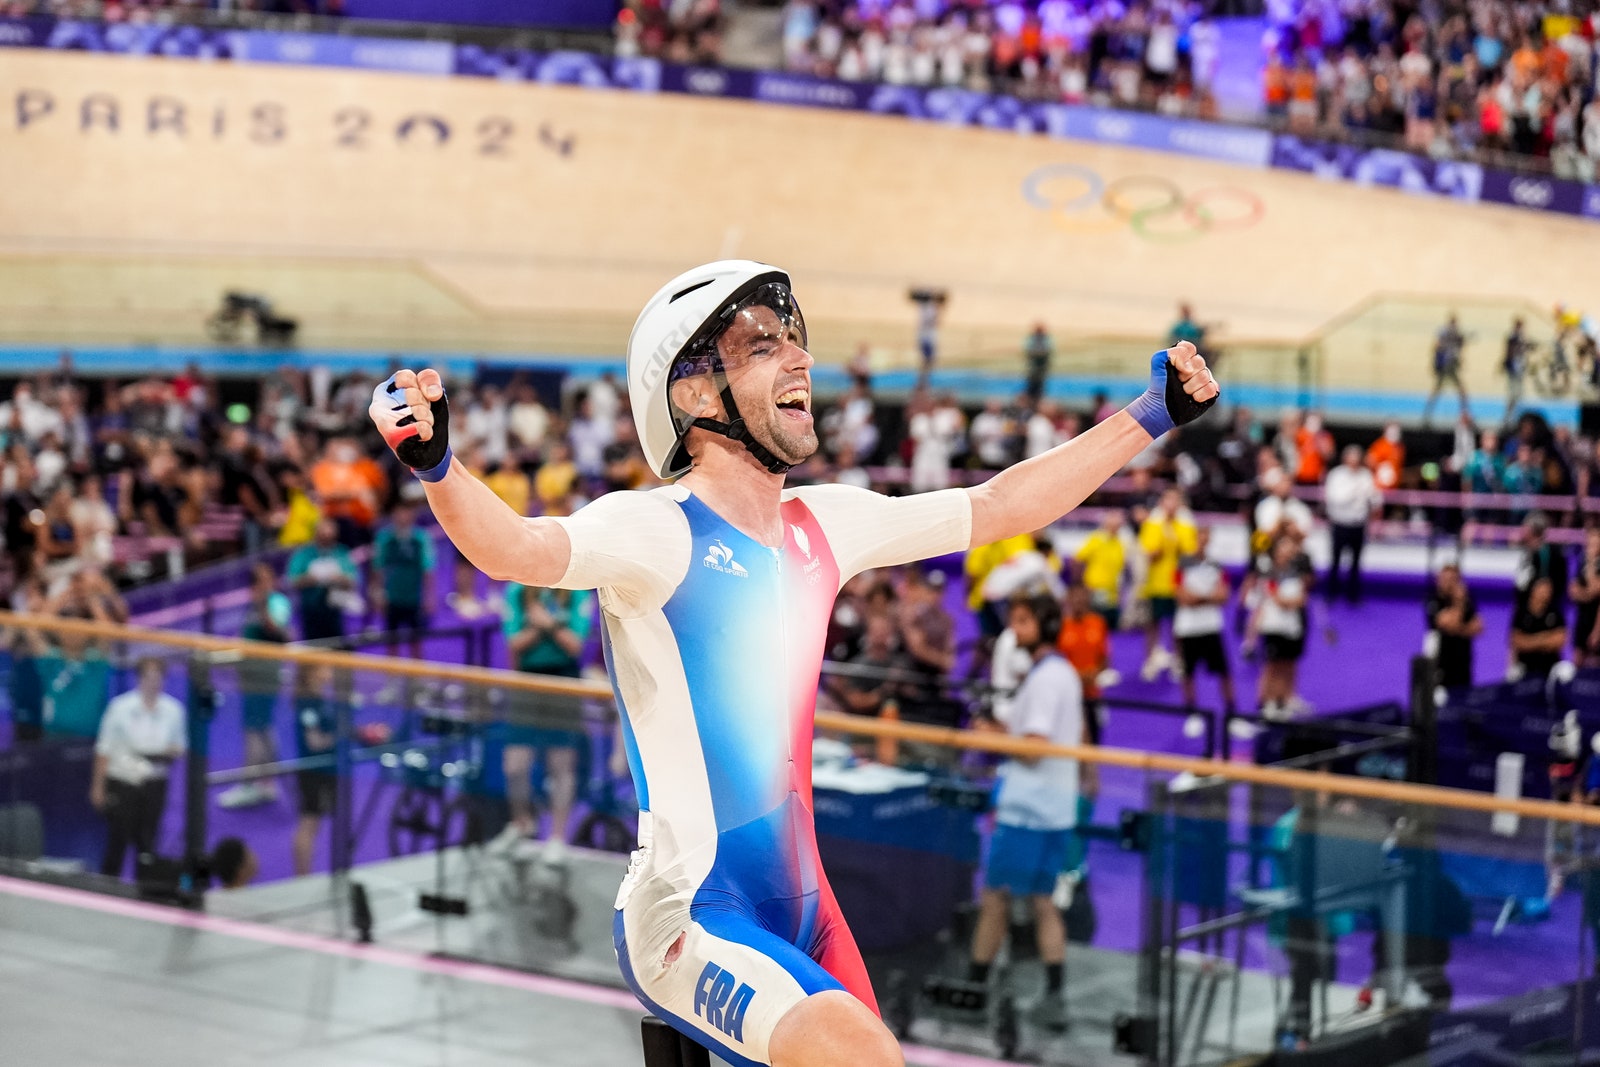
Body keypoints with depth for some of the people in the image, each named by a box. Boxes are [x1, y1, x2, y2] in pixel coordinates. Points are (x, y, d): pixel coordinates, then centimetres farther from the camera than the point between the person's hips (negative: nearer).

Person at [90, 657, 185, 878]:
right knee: (118, 840, 1)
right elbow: (104, 749, -2)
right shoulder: (121, 707, -6)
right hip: (122, 783, -2)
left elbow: (180, 747, 13)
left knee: (146, 842, 5)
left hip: (154, 783, 2)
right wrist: (98, 786, -3)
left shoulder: (173, 710, 2)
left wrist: (172, 752, -11)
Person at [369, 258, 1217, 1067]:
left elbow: (1000, 508, 20)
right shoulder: (656, 531, -13)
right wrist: (436, 465, -52)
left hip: (802, 908, 8)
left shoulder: (825, 526, 8)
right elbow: (517, 548, -32)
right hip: (691, 921, -8)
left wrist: (1152, 416, 24)